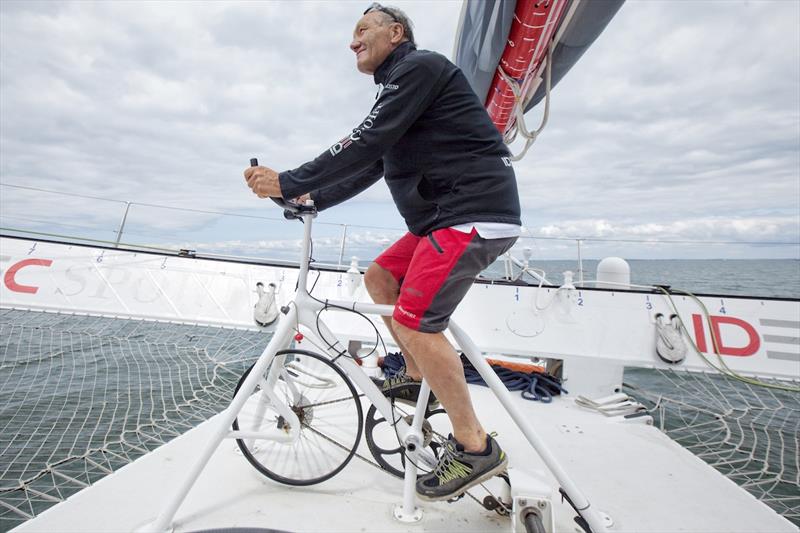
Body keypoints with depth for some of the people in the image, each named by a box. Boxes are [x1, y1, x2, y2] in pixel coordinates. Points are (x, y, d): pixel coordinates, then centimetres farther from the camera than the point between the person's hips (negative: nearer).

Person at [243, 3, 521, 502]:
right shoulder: (401, 86, 27)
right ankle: (417, 376, 23)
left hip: (476, 213, -10)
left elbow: (366, 143, -15)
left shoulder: (420, 65, -3)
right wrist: (312, 199, 19)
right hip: (447, 217, 10)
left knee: (414, 322, -17)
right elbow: (369, 166, 24)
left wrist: (289, 183, -12)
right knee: (379, 278, 13)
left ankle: (475, 448, -2)